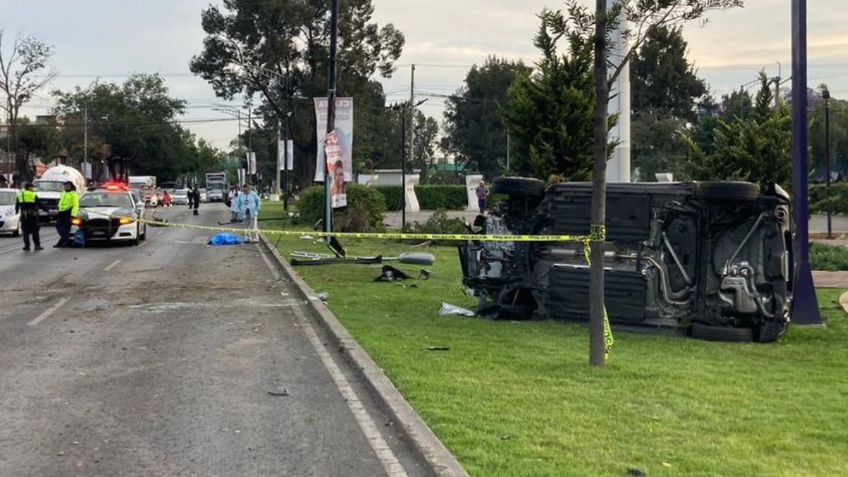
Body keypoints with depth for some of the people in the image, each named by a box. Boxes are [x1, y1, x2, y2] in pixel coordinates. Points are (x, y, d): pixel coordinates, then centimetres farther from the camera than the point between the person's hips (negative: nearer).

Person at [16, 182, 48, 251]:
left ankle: (27, 246, 2)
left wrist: (17, 211, 33)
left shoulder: (20, 195, 7)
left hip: (23, 215, 3)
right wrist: (46, 210, 8)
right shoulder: (34, 195, -5)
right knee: (35, 231, 4)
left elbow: (17, 205, 14)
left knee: (25, 231, 6)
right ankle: (37, 245, 5)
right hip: (32, 215, -3)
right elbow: (40, 204, -4)